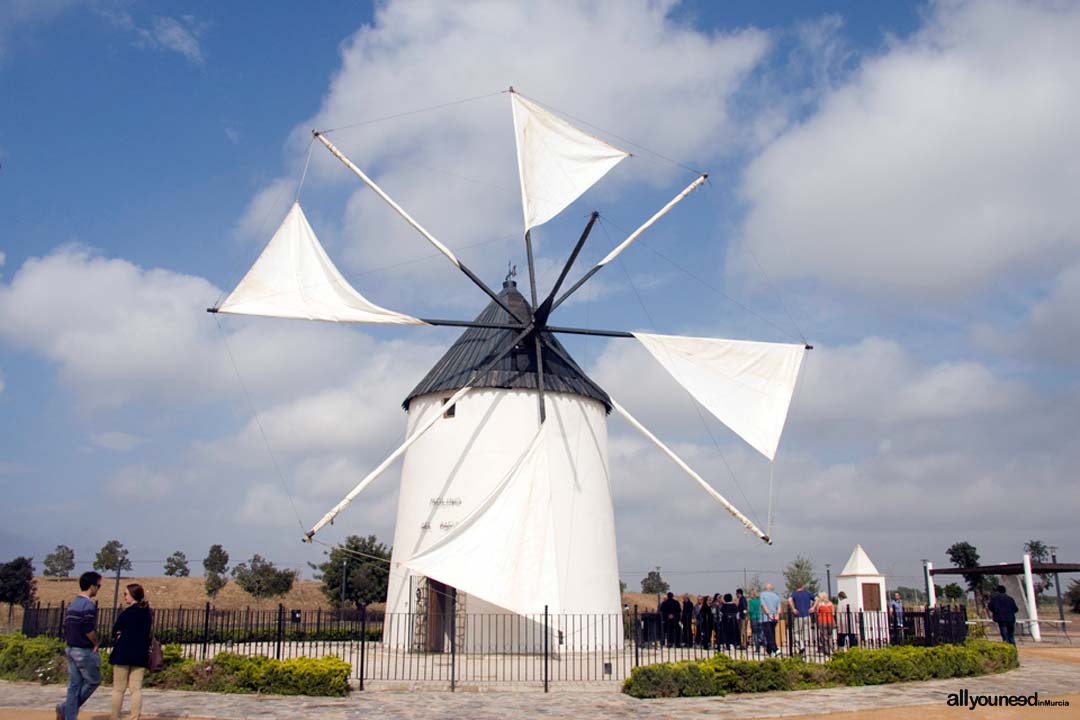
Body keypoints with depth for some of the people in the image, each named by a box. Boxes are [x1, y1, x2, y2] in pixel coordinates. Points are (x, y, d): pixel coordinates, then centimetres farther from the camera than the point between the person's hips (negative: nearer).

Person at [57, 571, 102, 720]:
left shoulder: (72, 604, 11)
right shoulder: (89, 605, -17)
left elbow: (66, 627, 14)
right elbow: (89, 630, -22)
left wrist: (69, 644, 19)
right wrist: (96, 644, -6)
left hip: (71, 649, 8)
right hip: (85, 651, -8)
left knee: (74, 685, 10)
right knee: (93, 681, 6)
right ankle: (65, 708, 2)